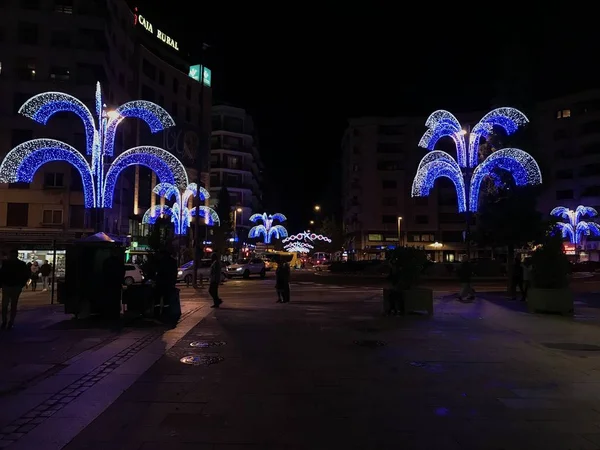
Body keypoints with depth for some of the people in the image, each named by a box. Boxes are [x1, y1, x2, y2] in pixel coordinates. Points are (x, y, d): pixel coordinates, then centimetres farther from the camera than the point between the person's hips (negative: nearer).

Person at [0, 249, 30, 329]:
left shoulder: (21, 264, -3)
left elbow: (26, 275, 2)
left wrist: (21, 285, -4)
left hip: (16, 288, -1)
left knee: (13, 306, 5)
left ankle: (11, 322, 13)